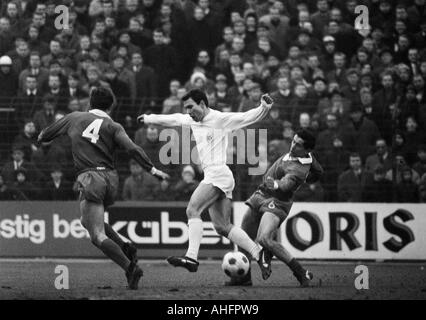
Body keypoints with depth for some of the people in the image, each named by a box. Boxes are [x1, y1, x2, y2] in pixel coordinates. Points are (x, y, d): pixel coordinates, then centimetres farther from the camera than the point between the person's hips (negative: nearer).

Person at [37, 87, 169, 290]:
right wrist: (152, 169, -9)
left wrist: (41, 137, 44)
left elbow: (44, 136, 21)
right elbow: (132, 149, -9)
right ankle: (125, 249, 13)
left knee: (98, 236, -8)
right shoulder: (112, 126, 8)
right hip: (111, 180, 4)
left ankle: (130, 267, -23)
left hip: (90, 179, -4)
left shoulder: (74, 118, 11)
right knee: (88, 221, 28)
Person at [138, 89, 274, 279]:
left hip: (218, 173, -8)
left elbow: (249, 117, -7)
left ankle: (191, 258, -27)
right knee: (223, 227, 4)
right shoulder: (192, 121, 18)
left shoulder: (221, 119, -4)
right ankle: (258, 254, 7)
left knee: (192, 210, -19)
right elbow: (172, 120, 34)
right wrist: (148, 119, 44)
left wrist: (264, 108, -25)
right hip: (211, 176, 8)